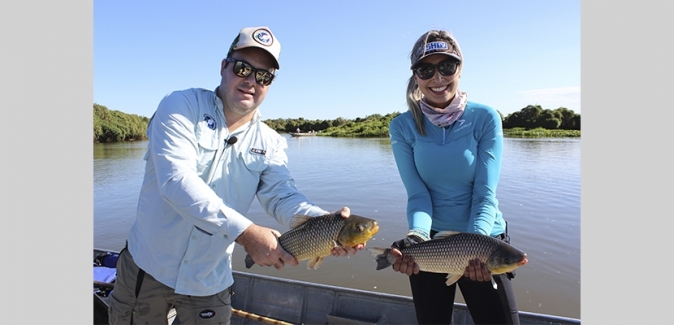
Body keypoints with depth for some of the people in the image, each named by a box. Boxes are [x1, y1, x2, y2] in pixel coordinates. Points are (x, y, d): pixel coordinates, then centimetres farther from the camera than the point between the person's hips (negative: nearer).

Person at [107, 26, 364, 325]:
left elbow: (283, 197, -14)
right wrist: (245, 232, -35)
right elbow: (176, 180, -26)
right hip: (147, 265, -1)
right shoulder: (181, 107, -12)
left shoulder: (269, 143, -2)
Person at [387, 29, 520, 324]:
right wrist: (417, 237, -30)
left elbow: (485, 193, -14)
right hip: (431, 240, 1)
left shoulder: (485, 118, -10)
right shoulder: (403, 127, -8)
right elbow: (417, 194, -13)